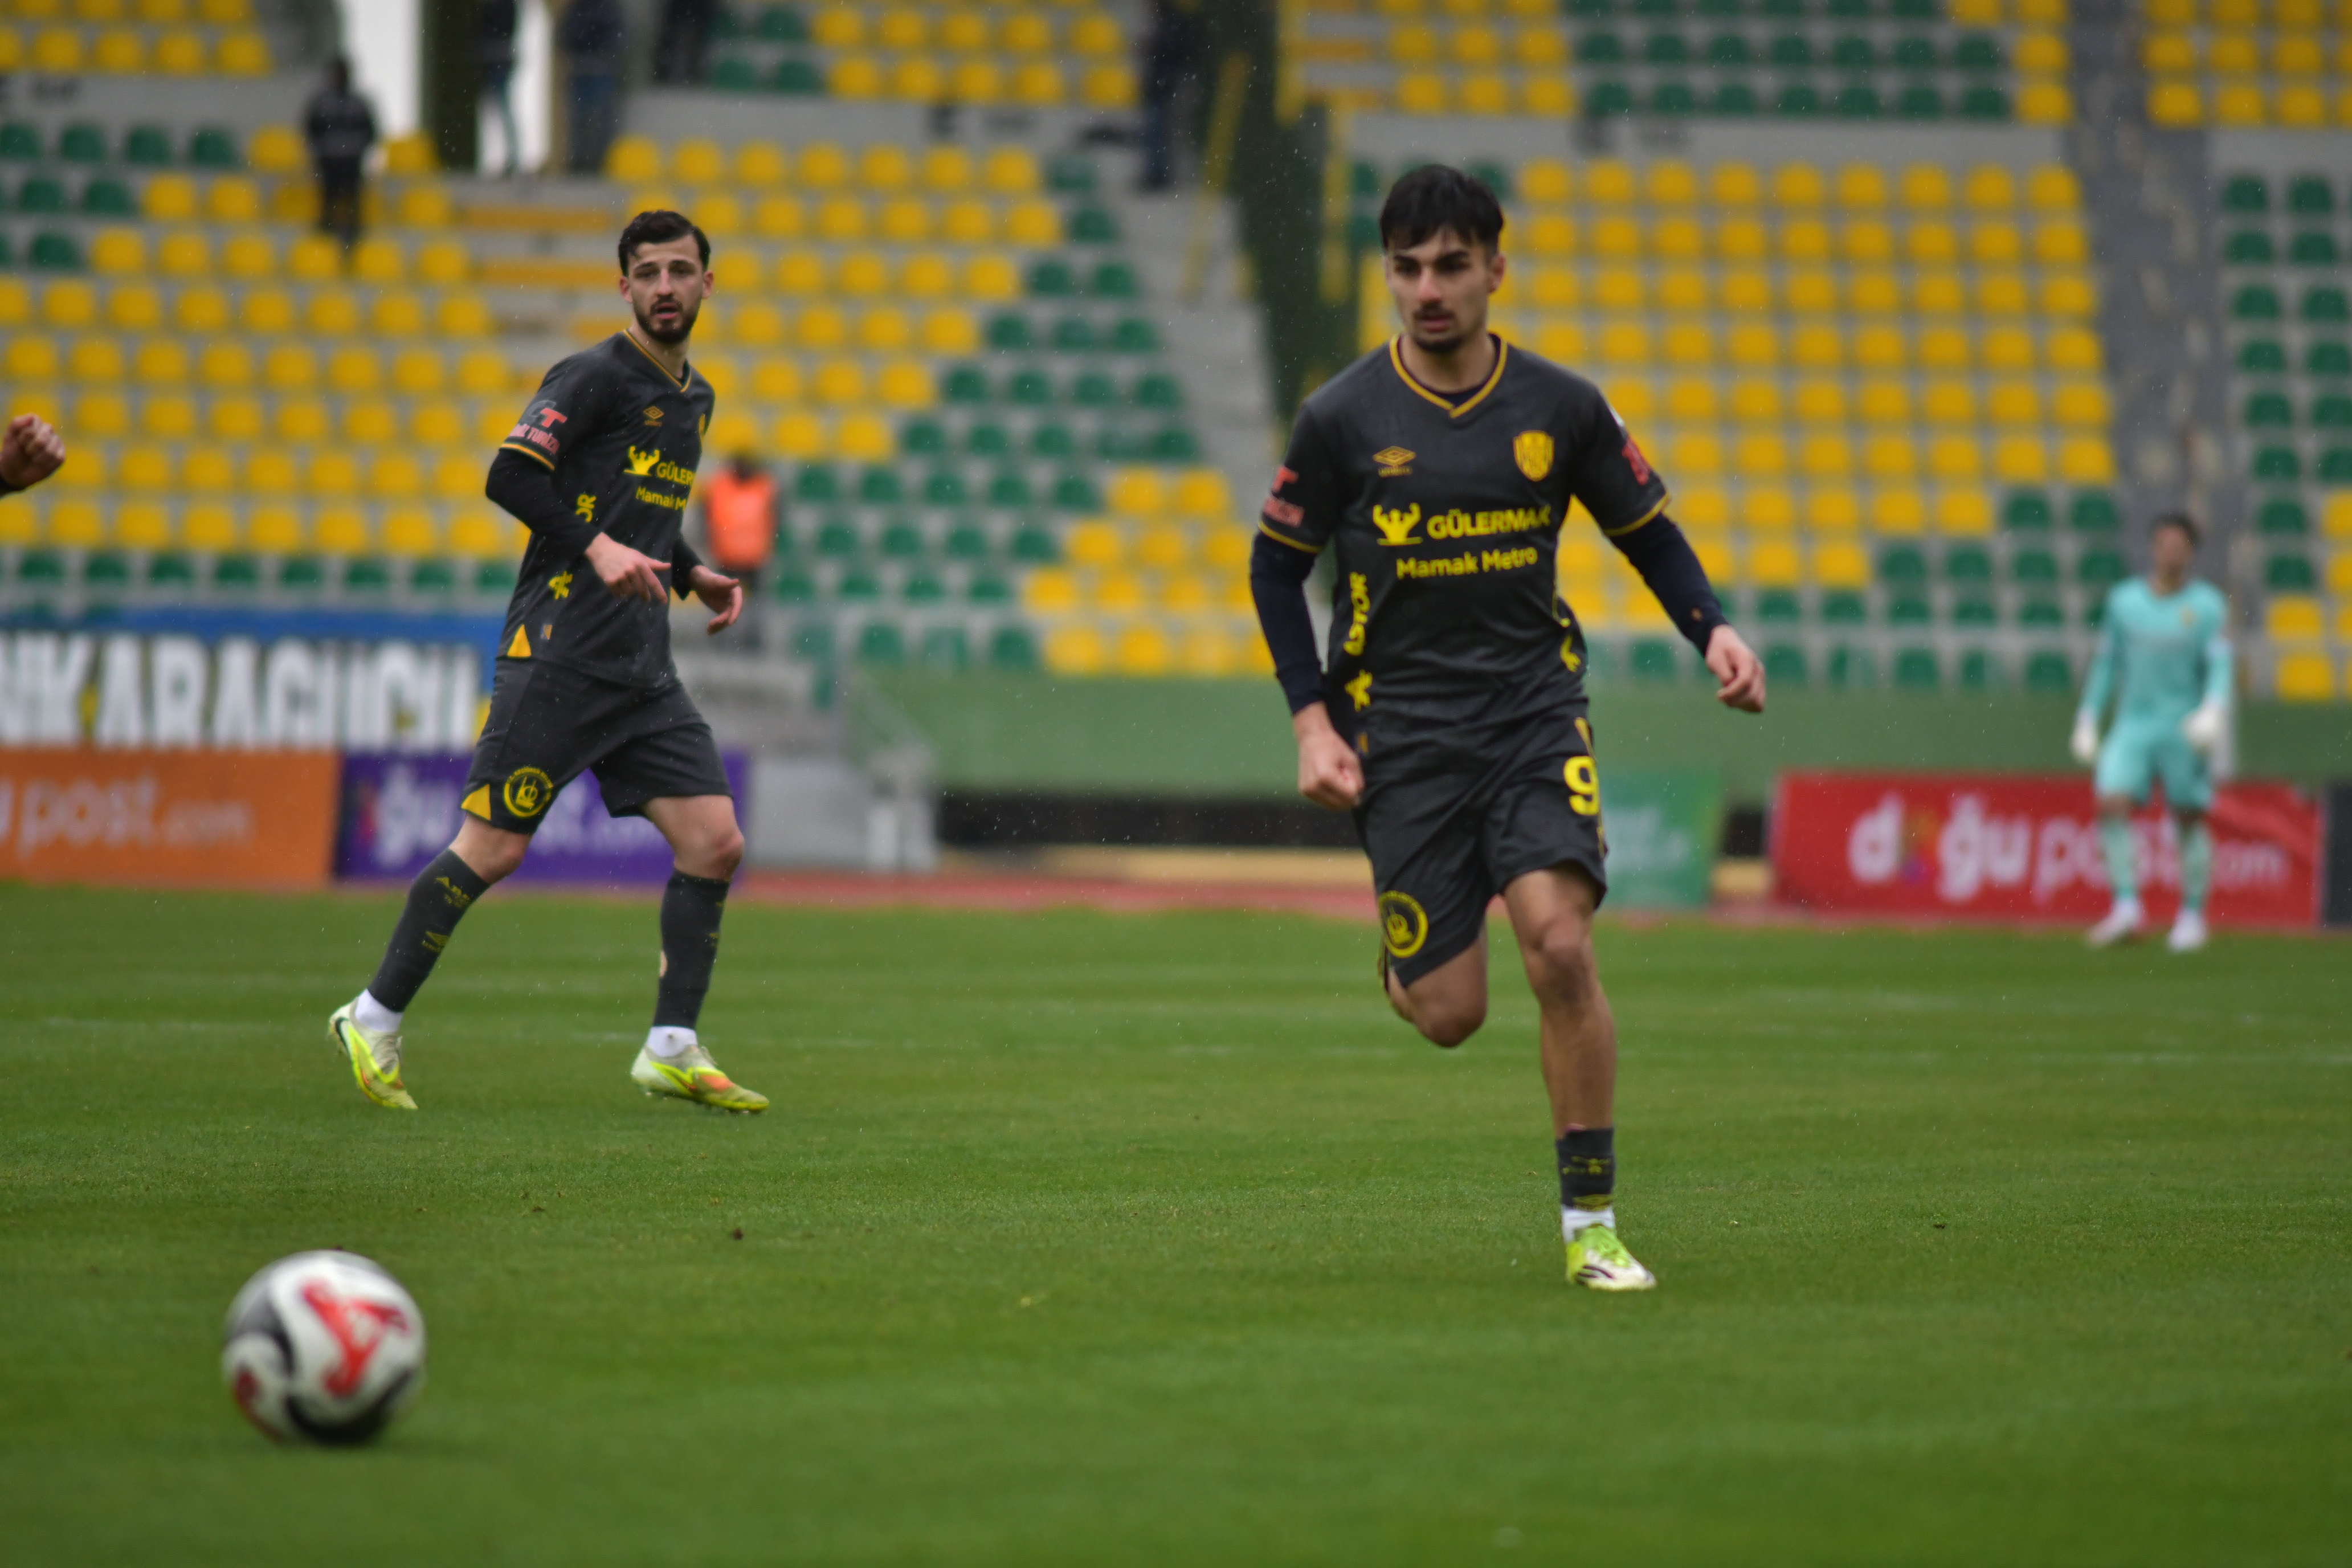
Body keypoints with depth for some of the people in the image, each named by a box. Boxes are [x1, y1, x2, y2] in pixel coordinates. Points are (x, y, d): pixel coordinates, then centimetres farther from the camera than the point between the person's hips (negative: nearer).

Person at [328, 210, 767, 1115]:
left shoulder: (693, 399, 19)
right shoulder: (594, 378, -7)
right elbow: (510, 476, -17)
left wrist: (692, 575, 17)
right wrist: (598, 548, -26)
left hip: (643, 670, 8)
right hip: (558, 656, -8)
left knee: (715, 842, -3)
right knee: (493, 849, -7)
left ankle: (672, 1050, 5)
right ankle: (374, 1021, 7)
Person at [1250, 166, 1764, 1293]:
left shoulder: (1562, 408, 1)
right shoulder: (1343, 420, -3)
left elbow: (1646, 530, 13)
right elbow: (1276, 567, 7)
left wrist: (1715, 630, -6)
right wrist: (1312, 722, -2)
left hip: (1536, 712, 1)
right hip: (1404, 731, 0)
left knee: (1560, 946, -20)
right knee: (1450, 1016, -5)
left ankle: (1590, 1221, -9)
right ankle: (1405, 956, 35)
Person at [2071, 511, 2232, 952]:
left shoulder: (2208, 605, -1)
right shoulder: (2124, 600, 7)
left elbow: (2220, 668, -8)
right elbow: (2106, 664, 14)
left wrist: (2213, 711, -25)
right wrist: (2087, 721, 12)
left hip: (2185, 729, -2)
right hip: (2133, 724, 2)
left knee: (2190, 819, 2)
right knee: (2111, 805, -16)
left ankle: (2192, 916, 15)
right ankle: (2127, 907, -17)